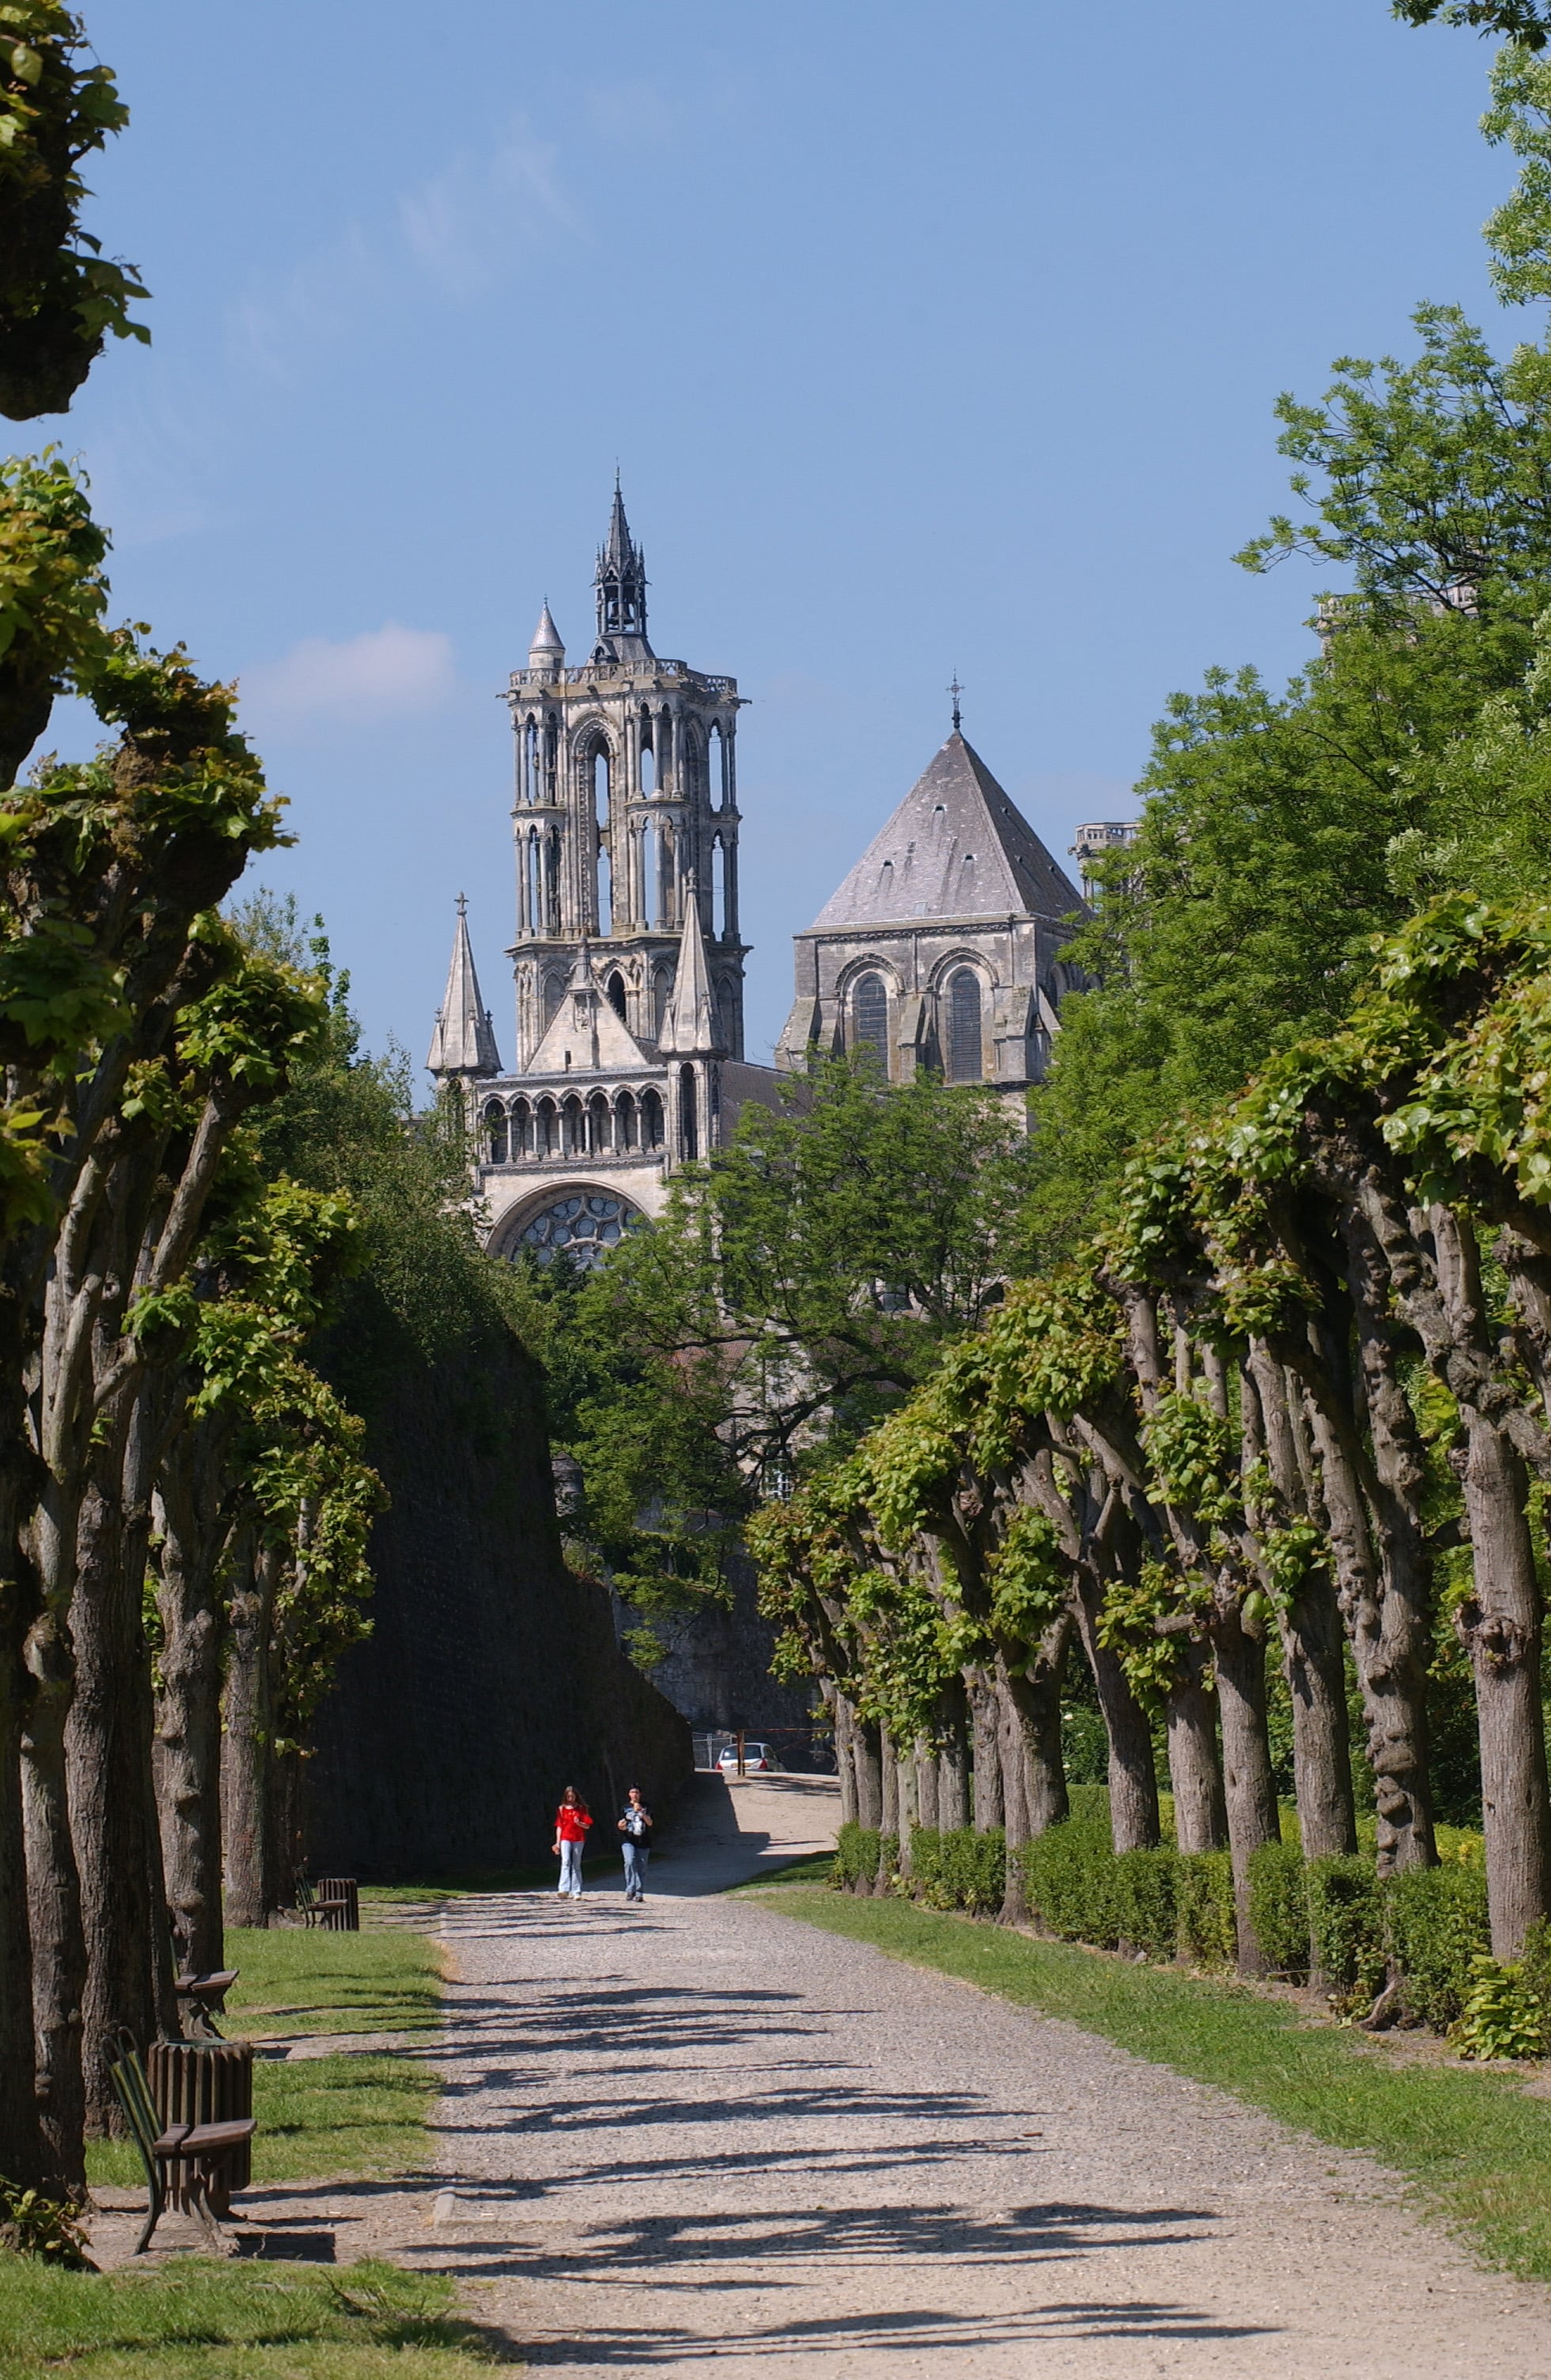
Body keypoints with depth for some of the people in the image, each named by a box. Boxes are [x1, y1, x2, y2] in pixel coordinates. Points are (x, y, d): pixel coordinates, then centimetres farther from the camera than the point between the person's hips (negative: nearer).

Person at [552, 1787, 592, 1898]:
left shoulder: (582, 1809, 8)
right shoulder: (562, 1809, 10)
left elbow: (587, 1826, 5)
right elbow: (559, 1826, 10)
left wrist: (579, 1823, -16)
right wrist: (557, 1843, 5)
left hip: (578, 1839, 1)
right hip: (565, 1839, -1)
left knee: (576, 1865, 3)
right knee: (566, 1862, -19)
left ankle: (576, 1892, 5)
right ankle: (564, 1890, -29)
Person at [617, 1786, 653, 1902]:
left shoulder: (645, 1807, 9)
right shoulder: (626, 1807, 11)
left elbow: (650, 1823, -3)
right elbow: (622, 1827, 12)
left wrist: (641, 1812, -16)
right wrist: (622, 1826, -12)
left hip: (643, 1842, 0)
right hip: (629, 1841, 0)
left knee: (641, 1867, -1)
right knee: (630, 1862, -22)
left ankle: (639, 1893, 4)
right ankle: (630, 1890, -16)